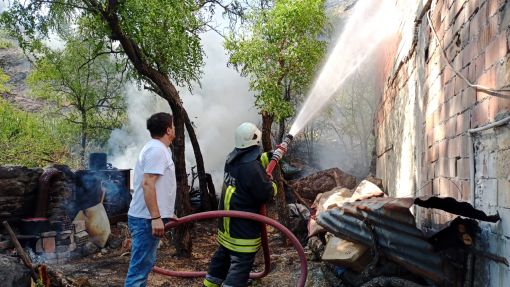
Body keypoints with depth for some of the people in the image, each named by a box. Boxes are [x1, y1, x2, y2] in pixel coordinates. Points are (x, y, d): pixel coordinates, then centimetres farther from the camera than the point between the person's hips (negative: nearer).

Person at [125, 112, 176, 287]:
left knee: (145, 264, 18)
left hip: (148, 217, 10)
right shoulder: (157, 149, -15)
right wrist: (156, 217, -27)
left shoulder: (157, 148, 17)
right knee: (139, 268, -6)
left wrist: (167, 213, 29)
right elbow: (147, 184, -24)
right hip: (147, 219, -10)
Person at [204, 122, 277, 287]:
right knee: (241, 263, -2)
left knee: (222, 255, 23)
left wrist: (269, 156, 13)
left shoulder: (232, 159, 2)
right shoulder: (252, 168, -25)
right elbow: (266, 193, -19)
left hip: (226, 222, 9)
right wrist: (273, 186, 1)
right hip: (243, 227, -9)